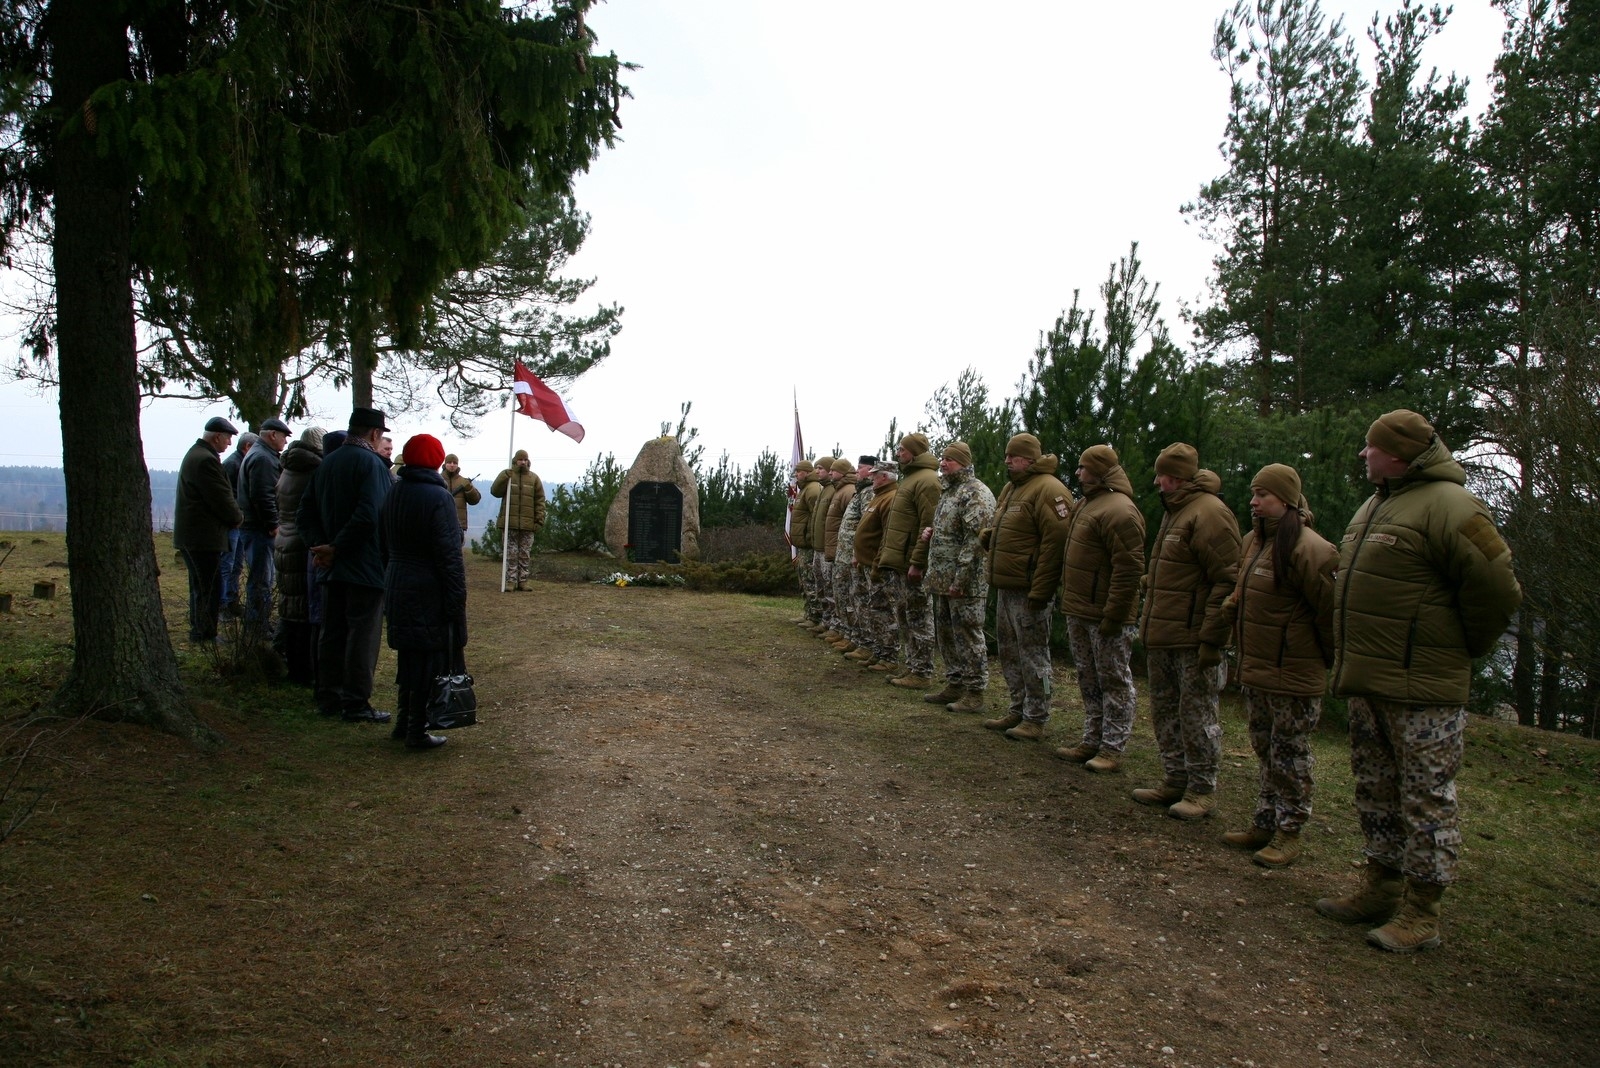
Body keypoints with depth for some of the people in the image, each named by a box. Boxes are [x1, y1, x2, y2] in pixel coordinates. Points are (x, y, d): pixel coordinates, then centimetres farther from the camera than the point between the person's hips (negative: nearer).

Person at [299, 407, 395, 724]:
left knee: (332, 633, 14)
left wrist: (319, 544, 0)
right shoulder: (371, 463, -13)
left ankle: (328, 698, 21)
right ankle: (356, 704, 3)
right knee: (363, 635, -1)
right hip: (366, 567, -7)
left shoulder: (327, 462, 11)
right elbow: (369, 516, -24)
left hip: (331, 567, 8)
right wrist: (335, 549, -16)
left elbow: (306, 511, 11)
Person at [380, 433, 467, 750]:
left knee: (408, 658, 19)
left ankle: (404, 722, 29)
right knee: (429, 661, 2)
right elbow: (449, 555, -17)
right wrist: (457, 601, -14)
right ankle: (418, 732, 6)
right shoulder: (438, 497, -16)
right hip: (430, 594, -7)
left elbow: (383, 545, 15)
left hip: (397, 590, 7)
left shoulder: (393, 495, 7)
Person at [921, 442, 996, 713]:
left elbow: (976, 540, -21)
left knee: (968, 637, -3)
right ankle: (954, 686, 26)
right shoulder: (948, 491, 17)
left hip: (965, 582, -10)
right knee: (946, 634, 16)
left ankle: (974, 693, 4)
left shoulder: (976, 493, -14)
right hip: (943, 579, 10)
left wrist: (960, 579, -24)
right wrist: (931, 532, 7)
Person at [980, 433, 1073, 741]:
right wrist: (989, 537, 6)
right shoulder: (1011, 488, 17)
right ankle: (1019, 710, 28)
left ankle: (1035, 720, 8)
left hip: (1028, 590, -10)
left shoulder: (1048, 490, -15)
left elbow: (1055, 542, -21)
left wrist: (1039, 591, -22)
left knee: (1032, 656, -1)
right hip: (1005, 587, 10)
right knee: (1009, 652, 17)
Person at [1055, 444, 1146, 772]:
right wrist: (1070, 603, 18)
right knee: (1088, 681, 16)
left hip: (1105, 615, -10)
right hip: (1080, 612, 10)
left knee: (1114, 683, 2)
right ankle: (1092, 742, 26)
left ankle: (1112, 749, 8)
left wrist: (1113, 615, -23)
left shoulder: (1119, 510, -19)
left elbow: (1129, 570, -23)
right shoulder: (1086, 503, 14)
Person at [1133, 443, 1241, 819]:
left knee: (1196, 716, 1)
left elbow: (1227, 581, -20)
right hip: (1163, 637, 10)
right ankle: (1174, 781, 27)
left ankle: (1202, 791, 12)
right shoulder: (1175, 511, 17)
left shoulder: (1209, 513, -15)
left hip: (1192, 640, -10)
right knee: (1165, 711, 16)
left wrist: (1212, 638, -22)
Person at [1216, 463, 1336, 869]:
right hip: (1255, 669, 9)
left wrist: (1331, 660, -8)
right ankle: (1266, 823, 28)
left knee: (1290, 755, 3)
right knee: (1265, 751, 17)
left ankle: (1289, 832, 14)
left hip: (1292, 674, -9)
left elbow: (1328, 611, -15)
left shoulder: (1308, 549, -19)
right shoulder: (1254, 541, 9)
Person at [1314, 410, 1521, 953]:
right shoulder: (1376, 504, 15)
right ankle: (1381, 888, 30)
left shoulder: (1448, 505, -15)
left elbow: (1497, 591, -15)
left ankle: (1421, 914, 9)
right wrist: (1352, 659, 17)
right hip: (1367, 683, 10)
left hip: (1421, 688, -10)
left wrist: (1462, 649, -2)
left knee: (1426, 798, 1)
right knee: (1375, 792, 17)